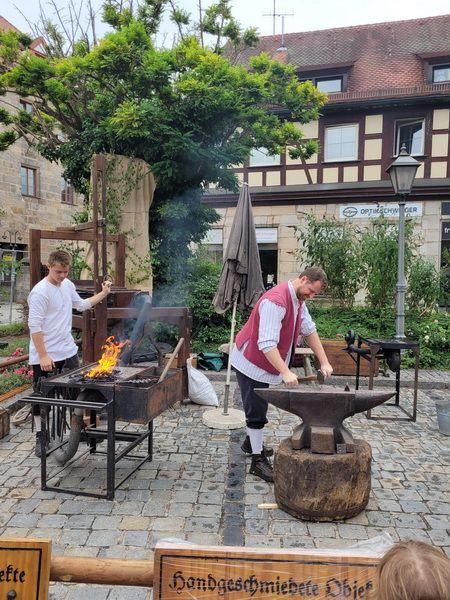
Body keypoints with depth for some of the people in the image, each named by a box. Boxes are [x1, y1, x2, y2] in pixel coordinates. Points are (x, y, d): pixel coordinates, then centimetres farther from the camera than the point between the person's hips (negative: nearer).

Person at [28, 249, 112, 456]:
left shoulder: (67, 285, 6)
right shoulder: (40, 292, -17)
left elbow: (82, 304, 23)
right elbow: (34, 326, -18)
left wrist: (103, 294, 14)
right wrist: (43, 356, -20)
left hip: (68, 351, 7)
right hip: (46, 356, -7)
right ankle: (40, 437, 21)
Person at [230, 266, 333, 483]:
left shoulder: (298, 300, 2)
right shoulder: (275, 301, -31)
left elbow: (310, 330, 4)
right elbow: (267, 343, -37)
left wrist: (324, 362, -1)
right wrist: (285, 373, -40)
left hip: (265, 363, 10)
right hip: (250, 363, -9)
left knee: (259, 406, 22)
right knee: (256, 411, -3)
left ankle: (252, 442, 42)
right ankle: (258, 461, 9)